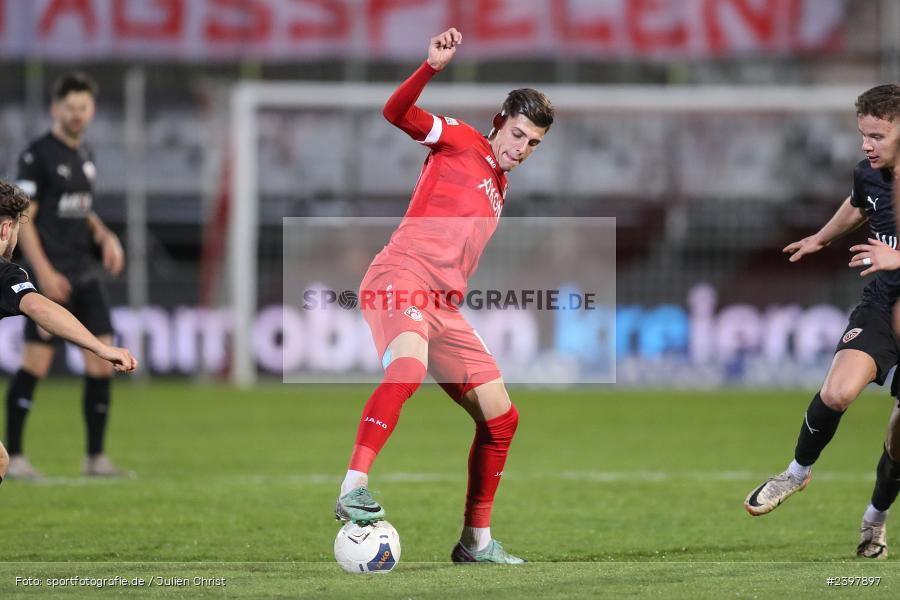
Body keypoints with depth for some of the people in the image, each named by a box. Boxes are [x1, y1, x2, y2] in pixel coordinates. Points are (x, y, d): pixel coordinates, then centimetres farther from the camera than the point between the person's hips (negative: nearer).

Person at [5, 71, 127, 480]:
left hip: (85, 274, 7)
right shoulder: (38, 155, -8)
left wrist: (106, 237, 8)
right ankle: (12, 456, 1)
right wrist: (44, 273, -19)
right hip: (51, 274, -7)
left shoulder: (84, 156, 15)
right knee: (36, 362, -8)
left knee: (102, 362, 2)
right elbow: (22, 218, -12)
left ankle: (95, 457, 9)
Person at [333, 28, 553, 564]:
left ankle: (477, 541, 17)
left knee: (501, 418, 7)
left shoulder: (500, 188, 27)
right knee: (408, 368, -38)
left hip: (445, 307, 8)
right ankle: (354, 489, -43)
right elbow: (398, 113, -11)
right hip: (401, 276, -8)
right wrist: (433, 67, -24)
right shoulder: (460, 141, 6)